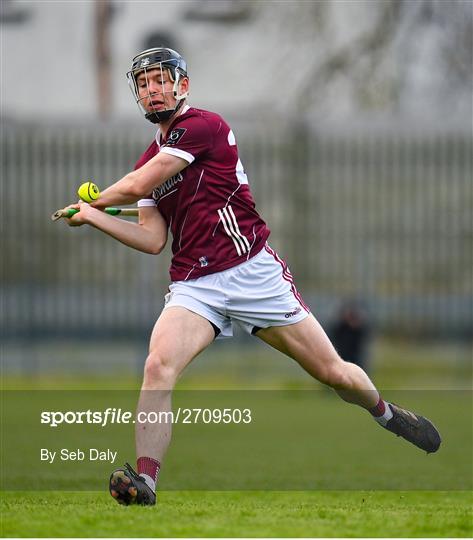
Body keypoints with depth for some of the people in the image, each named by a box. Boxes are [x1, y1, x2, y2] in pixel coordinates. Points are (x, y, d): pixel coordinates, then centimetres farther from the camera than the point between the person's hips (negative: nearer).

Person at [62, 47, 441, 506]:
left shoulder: (204, 126, -8)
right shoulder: (148, 161, 16)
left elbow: (139, 186, -10)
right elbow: (152, 240, 10)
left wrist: (93, 200, 8)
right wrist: (93, 217, 0)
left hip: (253, 273, -5)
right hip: (193, 287, 5)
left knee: (334, 373, 5)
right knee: (158, 366, -24)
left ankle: (386, 414, 36)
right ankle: (145, 480, -30)